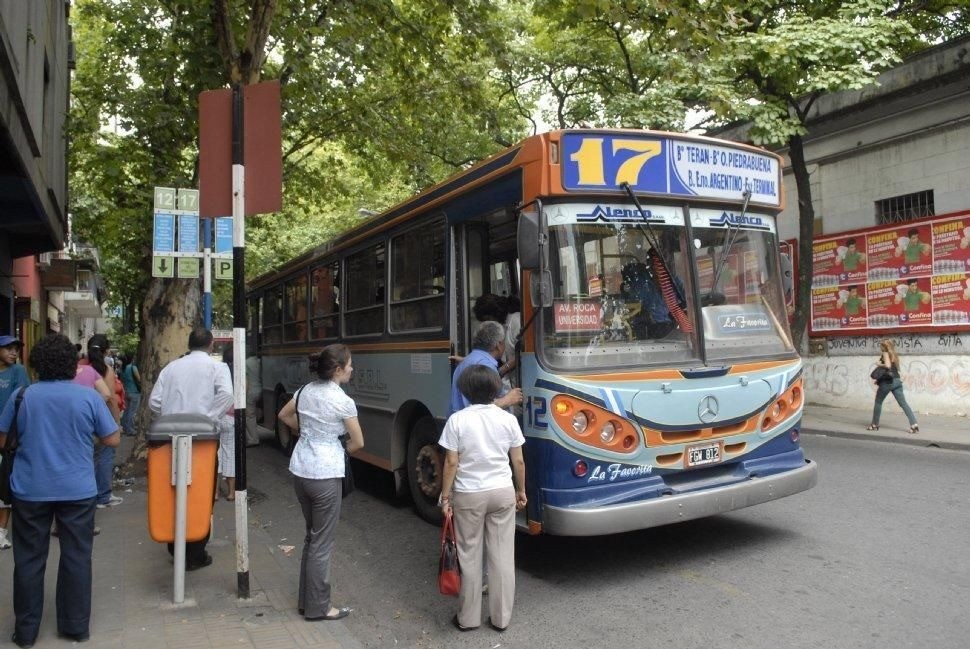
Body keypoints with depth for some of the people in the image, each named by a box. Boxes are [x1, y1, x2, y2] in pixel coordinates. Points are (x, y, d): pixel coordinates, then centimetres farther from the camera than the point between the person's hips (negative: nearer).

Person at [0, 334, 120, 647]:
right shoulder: (89, 396, -8)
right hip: (77, 490, -1)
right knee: (76, 557, 9)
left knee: (29, 560, 13)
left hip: (30, 490, 1)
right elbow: (112, 439, -4)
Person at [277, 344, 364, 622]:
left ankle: (306, 600, 29)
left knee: (311, 536, 20)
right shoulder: (343, 401, -15)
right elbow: (358, 443, -6)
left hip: (300, 470, 8)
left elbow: (284, 415, 22)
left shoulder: (306, 390, 5)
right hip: (325, 475, -7)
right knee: (322, 542, 5)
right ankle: (317, 607, 15)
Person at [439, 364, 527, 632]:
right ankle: (501, 617, 21)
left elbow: (451, 463, -10)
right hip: (502, 493, 2)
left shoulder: (457, 420, -11)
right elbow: (518, 462, 2)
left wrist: (445, 496, 0)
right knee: (502, 557, 11)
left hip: (468, 495, -2)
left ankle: (468, 618, 22)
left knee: (469, 557, 11)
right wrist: (521, 491, 16)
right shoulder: (508, 419, -4)